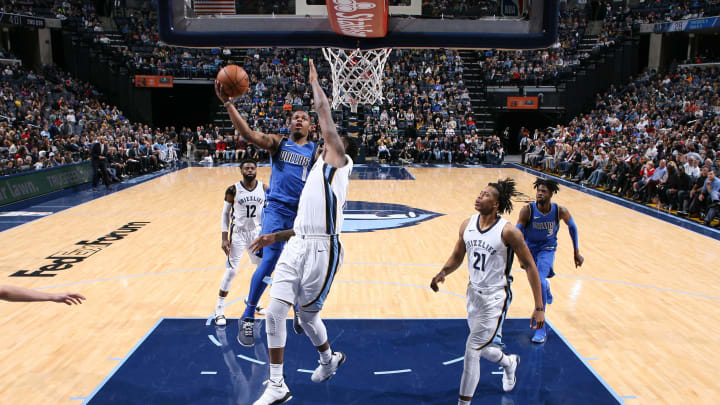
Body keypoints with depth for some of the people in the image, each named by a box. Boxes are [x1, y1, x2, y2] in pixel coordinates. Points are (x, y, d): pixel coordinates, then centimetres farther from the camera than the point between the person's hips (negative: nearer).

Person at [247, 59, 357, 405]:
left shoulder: (338, 164, 3)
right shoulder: (318, 174, 26)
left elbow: (325, 116, -1)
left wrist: (314, 82, 12)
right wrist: (275, 237, 22)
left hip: (322, 249, -7)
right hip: (297, 245, 7)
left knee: (307, 315, 7)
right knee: (274, 312, -2)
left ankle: (329, 359, 38)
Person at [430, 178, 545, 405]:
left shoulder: (507, 231, -20)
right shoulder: (467, 224, -3)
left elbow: (530, 266, -14)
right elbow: (457, 256, 10)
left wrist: (539, 307, -16)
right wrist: (442, 273, -11)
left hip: (496, 297, -6)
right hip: (474, 292, 6)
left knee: (471, 351, -8)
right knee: (480, 348, 22)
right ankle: (509, 363, 55)